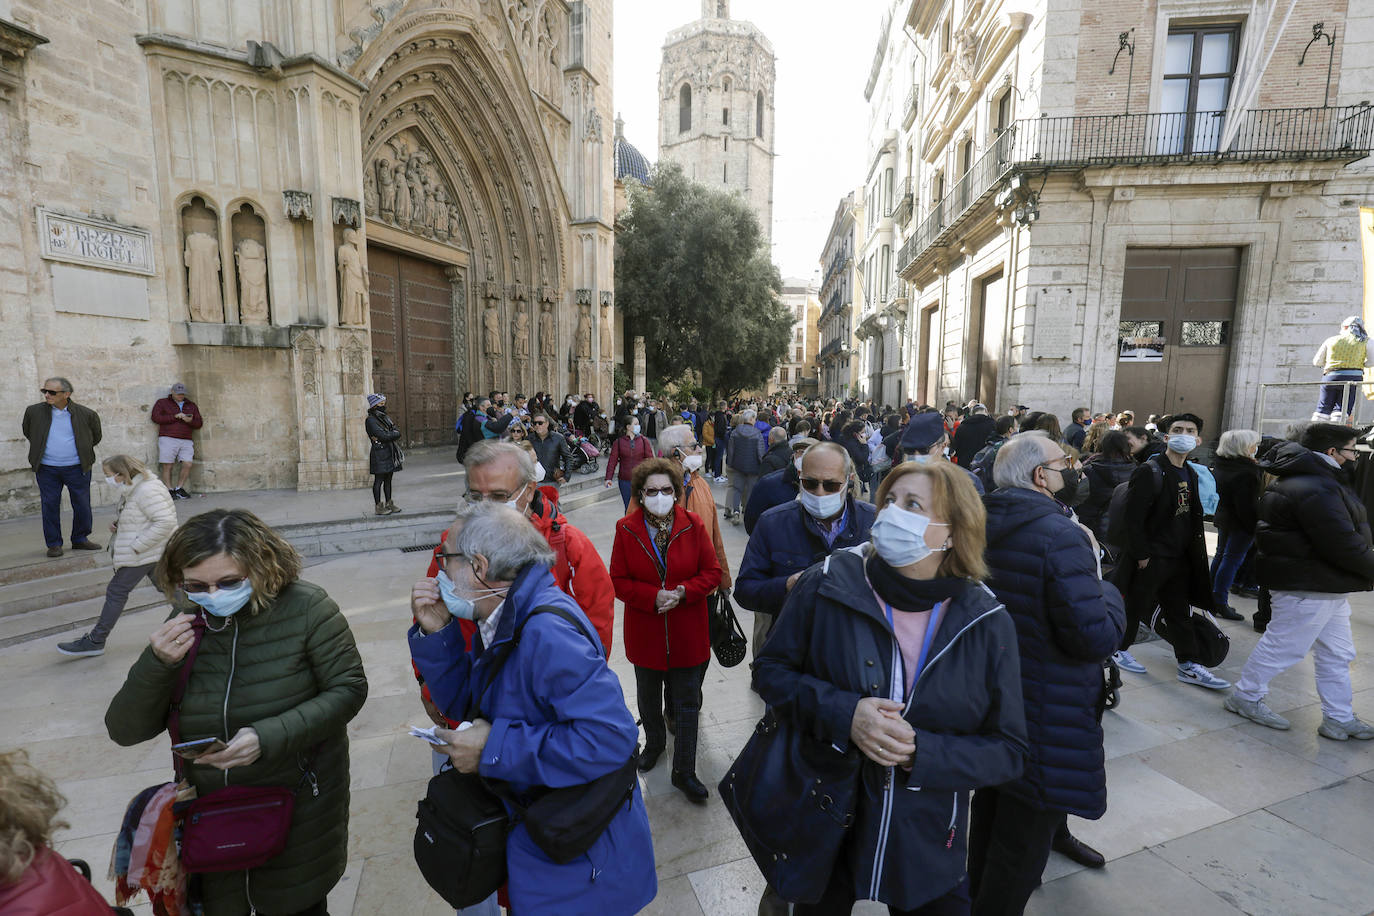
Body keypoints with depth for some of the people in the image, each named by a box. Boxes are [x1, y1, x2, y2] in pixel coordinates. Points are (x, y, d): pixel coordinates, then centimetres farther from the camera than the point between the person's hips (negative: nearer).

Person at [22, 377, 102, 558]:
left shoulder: (86, 414, -5)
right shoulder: (34, 411, -1)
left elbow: (96, 437, 12)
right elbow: (28, 433, 18)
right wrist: (41, 449, 17)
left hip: (77, 468, -1)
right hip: (47, 469, 1)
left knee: (82, 505, 5)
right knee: (50, 506, 4)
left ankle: (80, 539, 21)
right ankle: (54, 544, 14)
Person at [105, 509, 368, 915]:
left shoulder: (304, 609, -20)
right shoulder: (185, 625, -7)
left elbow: (348, 688, -17)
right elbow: (124, 732, -4)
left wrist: (269, 738, -29)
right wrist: (157, 663, -22)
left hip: (296, 806, -3)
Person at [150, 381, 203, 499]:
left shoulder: (191, 405, 18)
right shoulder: (162, 402, 10)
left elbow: (199, 423, 13)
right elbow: (155, 417, -4)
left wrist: (189, 420, -9)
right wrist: (175, 417, -10)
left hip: (186, 441, 2)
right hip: (168, 439, -2)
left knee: (188, 464, -11)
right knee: (167, 466, -4)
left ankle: (179, 489, 3)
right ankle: (169, 491, 3)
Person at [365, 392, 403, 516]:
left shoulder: (385, 417, 15)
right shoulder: (370, 420, -9)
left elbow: (397, 431, 4)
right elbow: (383, 435, -20)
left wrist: (387, 436, -12)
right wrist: (394, 434, -5)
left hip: (389, 454, 7)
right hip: (379, 455, -7)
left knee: (388, 479, 11)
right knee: (379, 480, -2)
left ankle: (388, 504, 18)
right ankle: (379, 507, 3)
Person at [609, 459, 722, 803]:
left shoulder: (693, 525, -9)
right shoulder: (626, 529, -8)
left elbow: (712, 573, -5)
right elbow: (618, 581, -6)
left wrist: (683, 592, -21)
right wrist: (653, 596, -22)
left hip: (686, 633, -1)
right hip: (644, 632, 1)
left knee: (687, 703, 10)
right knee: (648, 696, 23)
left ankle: (684, 772, 28)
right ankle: (654, 742, 53)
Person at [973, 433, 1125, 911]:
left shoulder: (985, 525, -1)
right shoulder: (1061, 534, -24)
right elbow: (1096, 637, -24)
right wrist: (1110, 598, -4)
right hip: (1043, 719, -8)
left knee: (991, 806, 27)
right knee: (1025, 834, 12)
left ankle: (978, 894, 48)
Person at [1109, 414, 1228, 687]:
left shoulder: (1190, 474, 11)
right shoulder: (1149, 471, -16)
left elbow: (1193, 516, 18)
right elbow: (1134, 518, -19)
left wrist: (1193, 549, 12)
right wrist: (1141, 554, -19)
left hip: (1179, 557, 8)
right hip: (1150, 558, -8)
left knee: (1180, 612, 15)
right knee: (1136, 606, 6)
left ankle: (1188, 665, 24)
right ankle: (1119, 649, 24)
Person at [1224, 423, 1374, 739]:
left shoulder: (1312, 480, 13)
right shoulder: (1315, 490, -23)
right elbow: (1342, 544, -23)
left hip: (1325, 586, 11)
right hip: (1308, 589, -11)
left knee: (1337, 653, 18)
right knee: (1284, 645, 1)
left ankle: (1339, 718, 28)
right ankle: (1246, 696, 15)